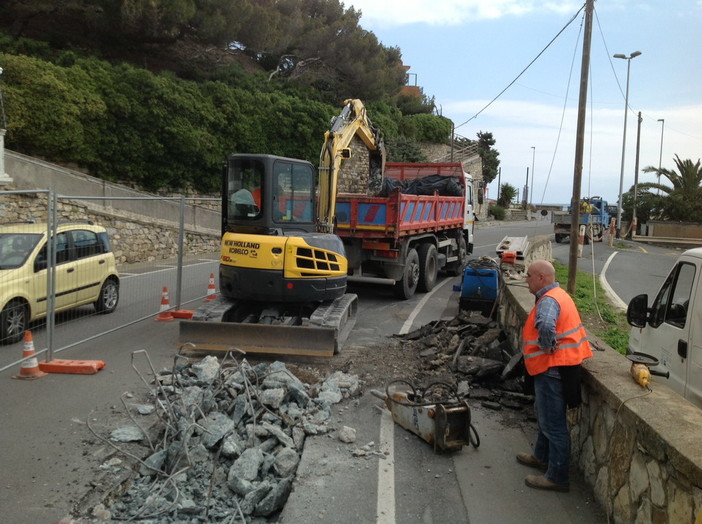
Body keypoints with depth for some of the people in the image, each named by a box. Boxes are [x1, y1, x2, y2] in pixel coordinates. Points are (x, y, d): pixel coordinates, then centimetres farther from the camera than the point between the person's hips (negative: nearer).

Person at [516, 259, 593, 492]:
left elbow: (546, 325, -42)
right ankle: (542, 457, 41)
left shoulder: (548, 300, -21)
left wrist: (547, 347, -26)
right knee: (545, 416, 25)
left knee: (553, 424, -2)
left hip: (553, 369, -11)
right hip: (556, 367, 11)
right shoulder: (557, 295, 13)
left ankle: (557, 477, 8)